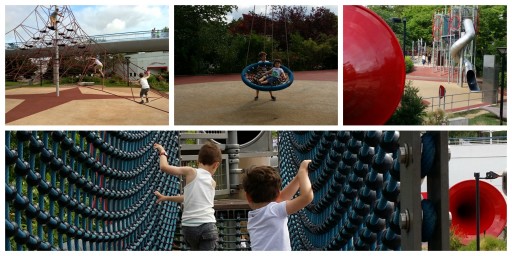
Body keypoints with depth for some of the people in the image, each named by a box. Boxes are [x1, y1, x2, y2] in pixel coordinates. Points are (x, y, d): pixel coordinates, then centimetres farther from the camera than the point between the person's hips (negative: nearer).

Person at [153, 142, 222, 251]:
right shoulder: (212, 182, 12)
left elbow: (164, 167, -5)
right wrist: (166, 198, 28)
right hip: (207, 226, -1)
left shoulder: (191, 172, 2)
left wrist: (162, 152, 15)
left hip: (188, 227, 1)